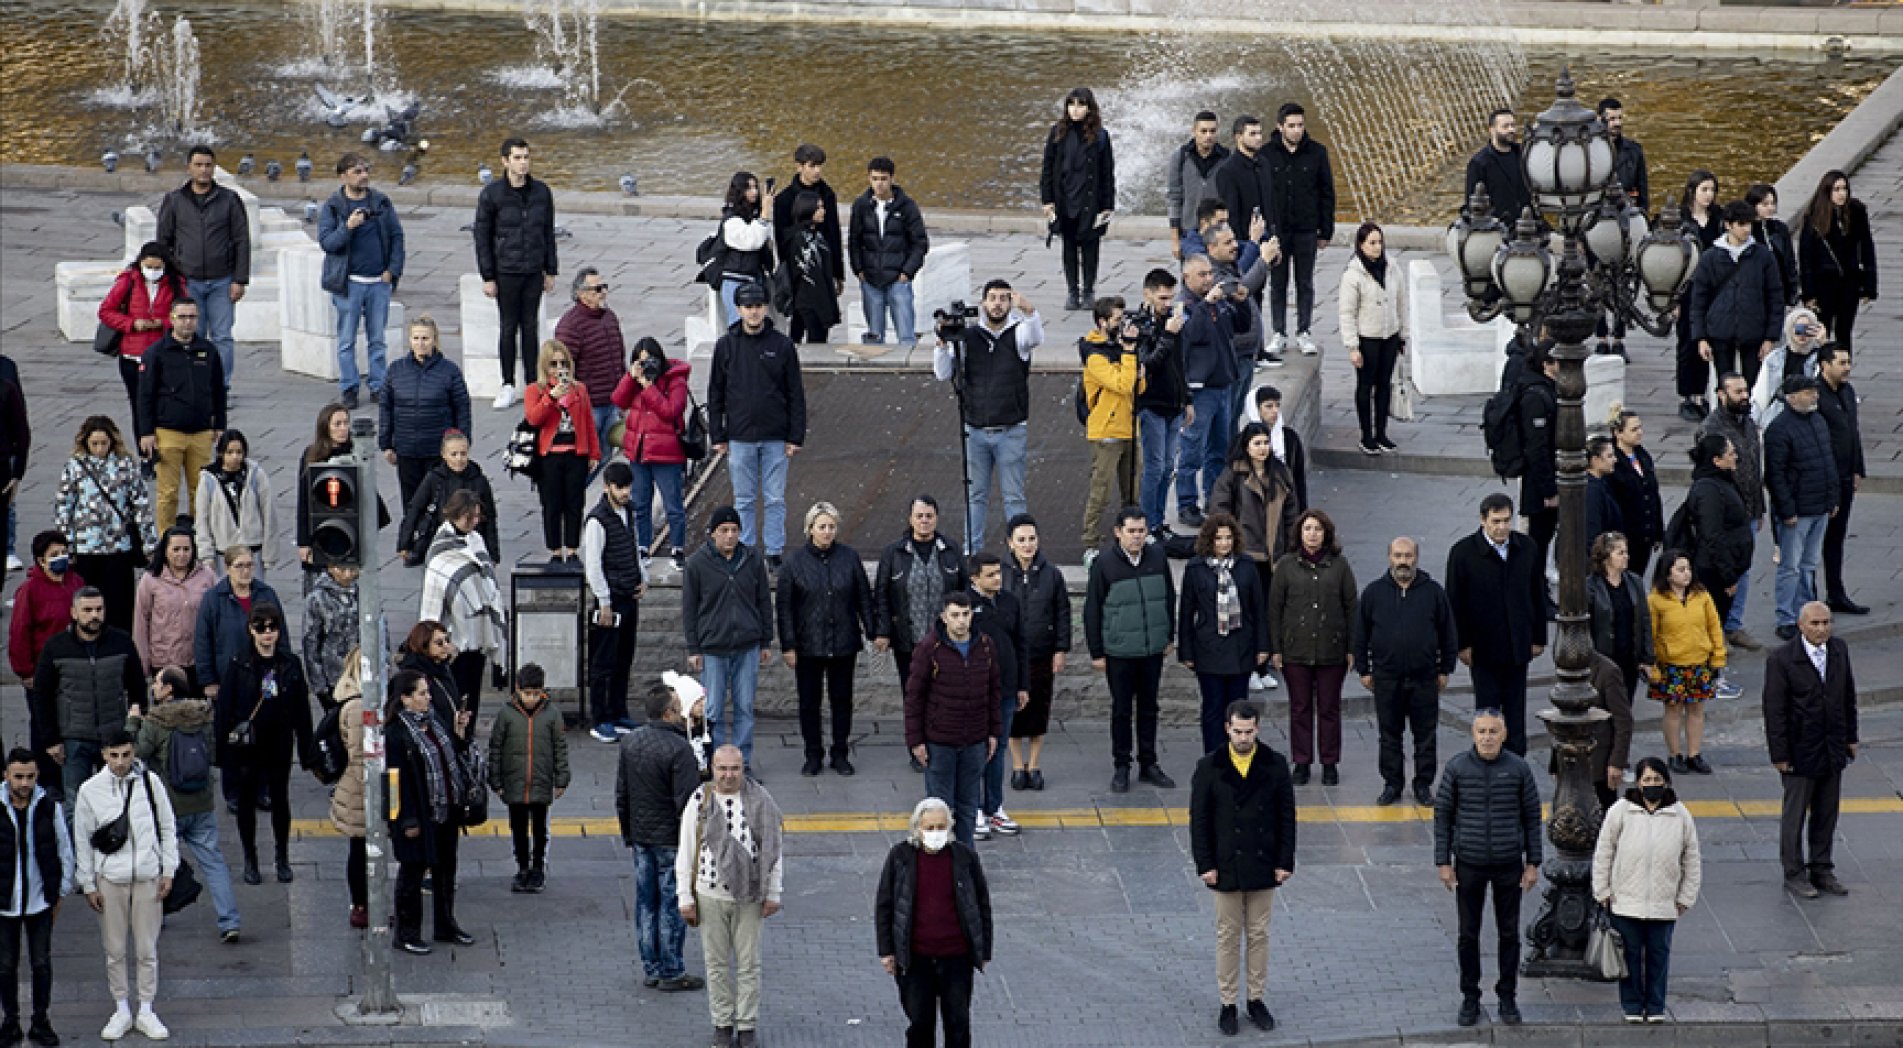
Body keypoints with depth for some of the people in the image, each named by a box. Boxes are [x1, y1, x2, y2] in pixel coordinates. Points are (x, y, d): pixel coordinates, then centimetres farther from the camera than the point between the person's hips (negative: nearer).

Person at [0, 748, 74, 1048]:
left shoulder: (49, 806, -5)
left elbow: (64, 850, 6)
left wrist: (61, 893, 8)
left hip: (40, 900, 1)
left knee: (41, 964, 6)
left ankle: (41, 1022, 19)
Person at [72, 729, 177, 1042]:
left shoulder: (149, 782, -4)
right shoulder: (90, 790, -4)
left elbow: (167, 827, 5)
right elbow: (82, 840, 3)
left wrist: (168, 871, 2)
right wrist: (88, 884, 2)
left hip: (147, 877, 0)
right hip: (109, 879, 0)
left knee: (147, 950, 5)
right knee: (114, 951, 7)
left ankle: (146, 1012, 16)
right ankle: (122, 1011, 19)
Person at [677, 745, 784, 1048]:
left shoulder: (760, 802, -2)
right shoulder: (700, 801, -2)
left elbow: (773, 849, 4)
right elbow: (685, 852, 2)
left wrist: (773, 894, 2)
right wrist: (685, 897, -1)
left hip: (748, 896, 0)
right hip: (710, 895, 0)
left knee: (749, 964, 4)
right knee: (717, 963, 8)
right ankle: (723, 1024, 20)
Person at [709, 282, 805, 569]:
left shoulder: (782, 346, 0)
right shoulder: (726, 346, 2)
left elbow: (796, 394, 3)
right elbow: (715, 394, 6)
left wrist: (796, 437, -2)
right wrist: (717, 437, 1)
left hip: (776, 438, -1)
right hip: (740, 437, 1)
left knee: (775, 499, 4)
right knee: (744, 500, 6)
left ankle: (774, 552, 11)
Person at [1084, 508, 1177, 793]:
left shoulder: (1158, 557, 0)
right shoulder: (1104, 564, -10)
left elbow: (1169, 597, 12)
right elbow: (1092, 610, -6)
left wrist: (1170, 637, 12)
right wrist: (1096, 652, -6)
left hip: (1153, 650, 3)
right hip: (1119, 651, -3)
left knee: (1149, 708, 13)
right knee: (1121, 710, 7)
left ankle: (1148, 764, 24)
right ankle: (1121, 767, 17)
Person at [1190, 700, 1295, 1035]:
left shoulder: (1275, 765, -3)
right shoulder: (1209, 767, -6)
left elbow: (1286, 816, 2)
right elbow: (1199, 819, -4)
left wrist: (1284, 862, -2)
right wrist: (1205, 865, -9)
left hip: (1263, 866, 1)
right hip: (1226, 866, -1)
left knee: (1259, 935, 10)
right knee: (1228, 936, 6)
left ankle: (1257, 999, 20)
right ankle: (1228, 1004, 14)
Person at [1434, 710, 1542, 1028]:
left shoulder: (1518, 769, -5)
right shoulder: (1457, 768, -7)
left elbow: (1532, 817, 2)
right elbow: (1442, 814, 0)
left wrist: (1533, 864, 1)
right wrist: (1443, 862, -3)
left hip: (1509, 865, 0)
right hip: (1469, 865, 0)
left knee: (1509, 934, 8)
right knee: (1468, 934, 7)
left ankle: (1508, 998, 21)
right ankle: (1470, 999, 19)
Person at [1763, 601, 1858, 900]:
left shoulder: (1839, 650, 1)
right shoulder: (1781, 659, -16)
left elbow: (1848, 695, 12)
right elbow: (1774, 709, -14)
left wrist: (1851, 736, 12)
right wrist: (1780, 754, -15)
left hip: (1833, 749, 5)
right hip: (1800, 750, -5)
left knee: (1827, 813, 14)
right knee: (1795, 814, 6)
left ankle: (1822, 870, 26)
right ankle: (1794, 873, 18)